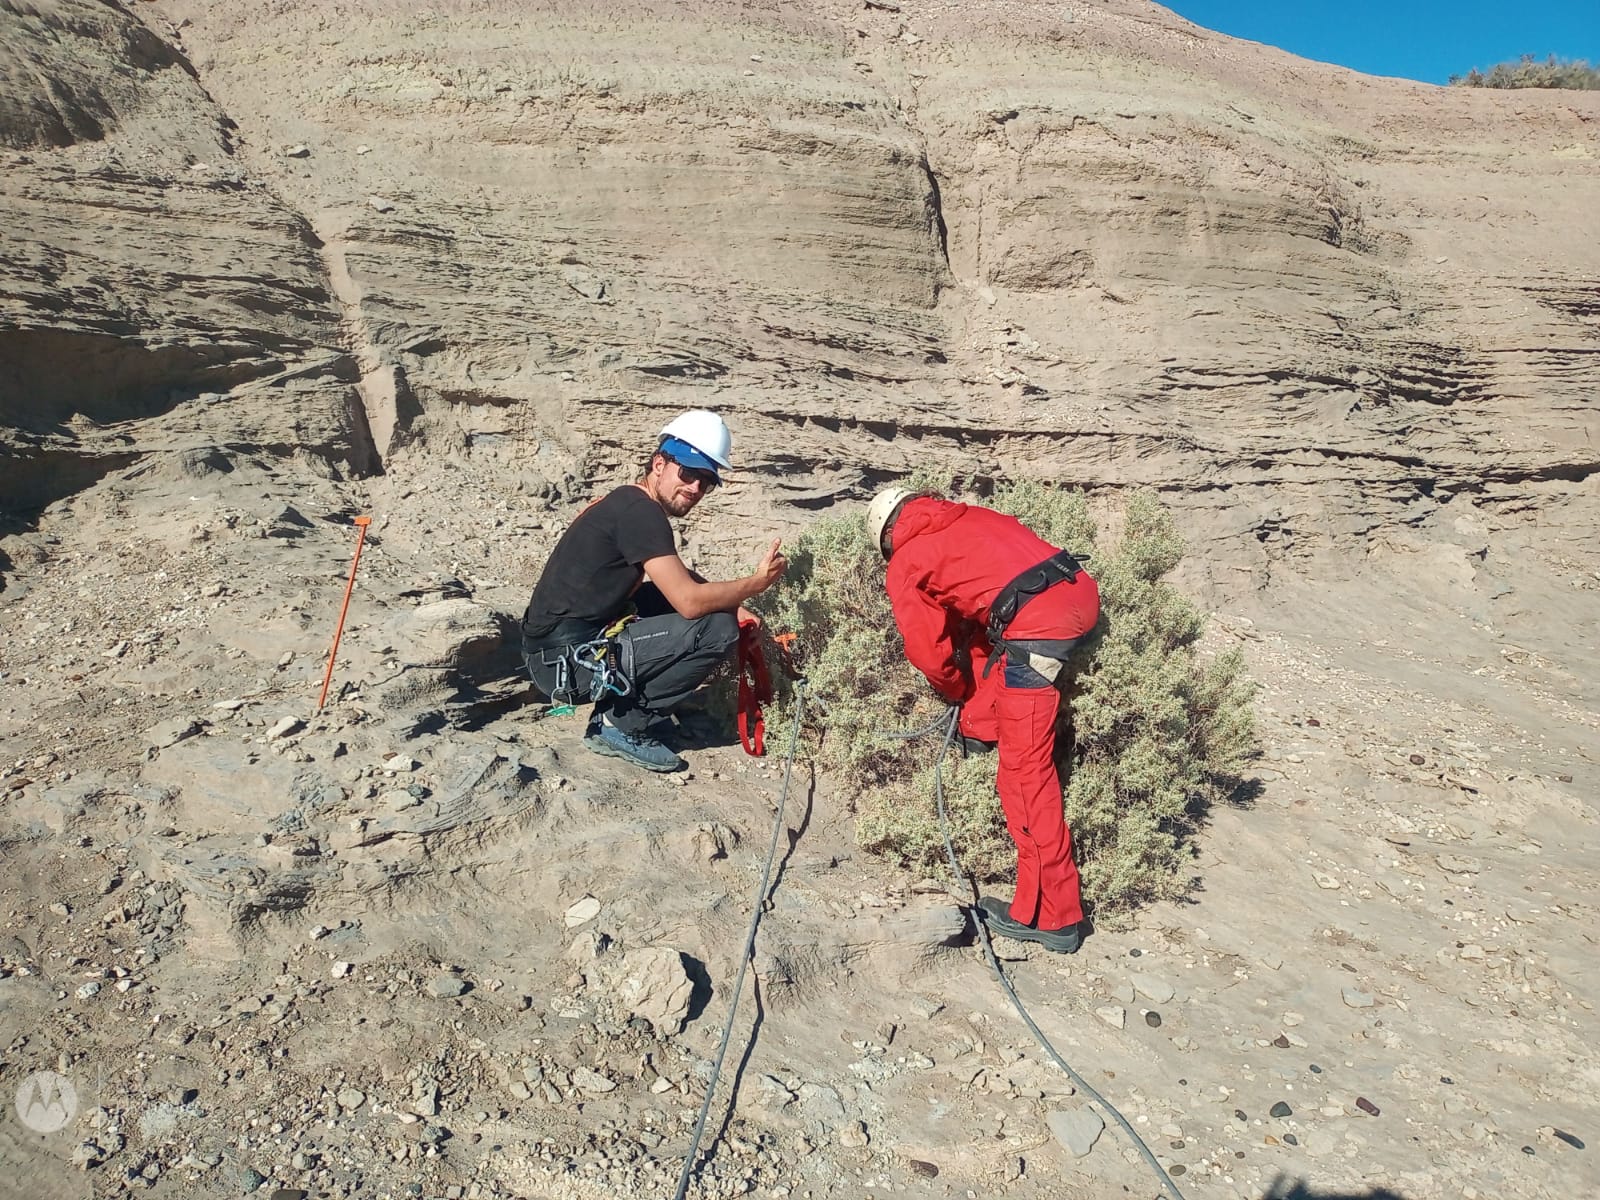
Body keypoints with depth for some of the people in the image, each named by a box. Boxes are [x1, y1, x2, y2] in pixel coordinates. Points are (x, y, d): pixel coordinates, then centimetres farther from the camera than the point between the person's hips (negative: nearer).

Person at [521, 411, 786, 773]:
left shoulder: (626, 502, 13)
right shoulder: (640, 511, -16)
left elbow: (683, 580, 22)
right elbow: (690, 601, -21)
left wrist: (732, 603, 6)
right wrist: (757, 582, -6)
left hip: (558, 648, 10)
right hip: (565, 660, -10)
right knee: (717, 628, -15)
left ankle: (613, 709, 12)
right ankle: (619, 725, -3)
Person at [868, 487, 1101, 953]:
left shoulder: (904, 564, 10)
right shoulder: (968, 515, 28)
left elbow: (929, 652, 11)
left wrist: (959, 692, 32)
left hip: (1037, 625, -8)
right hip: (1081, 589, 8)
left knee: (1025, 768, 0)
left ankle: (1050, 915, 4)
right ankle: (977, 729, 33)